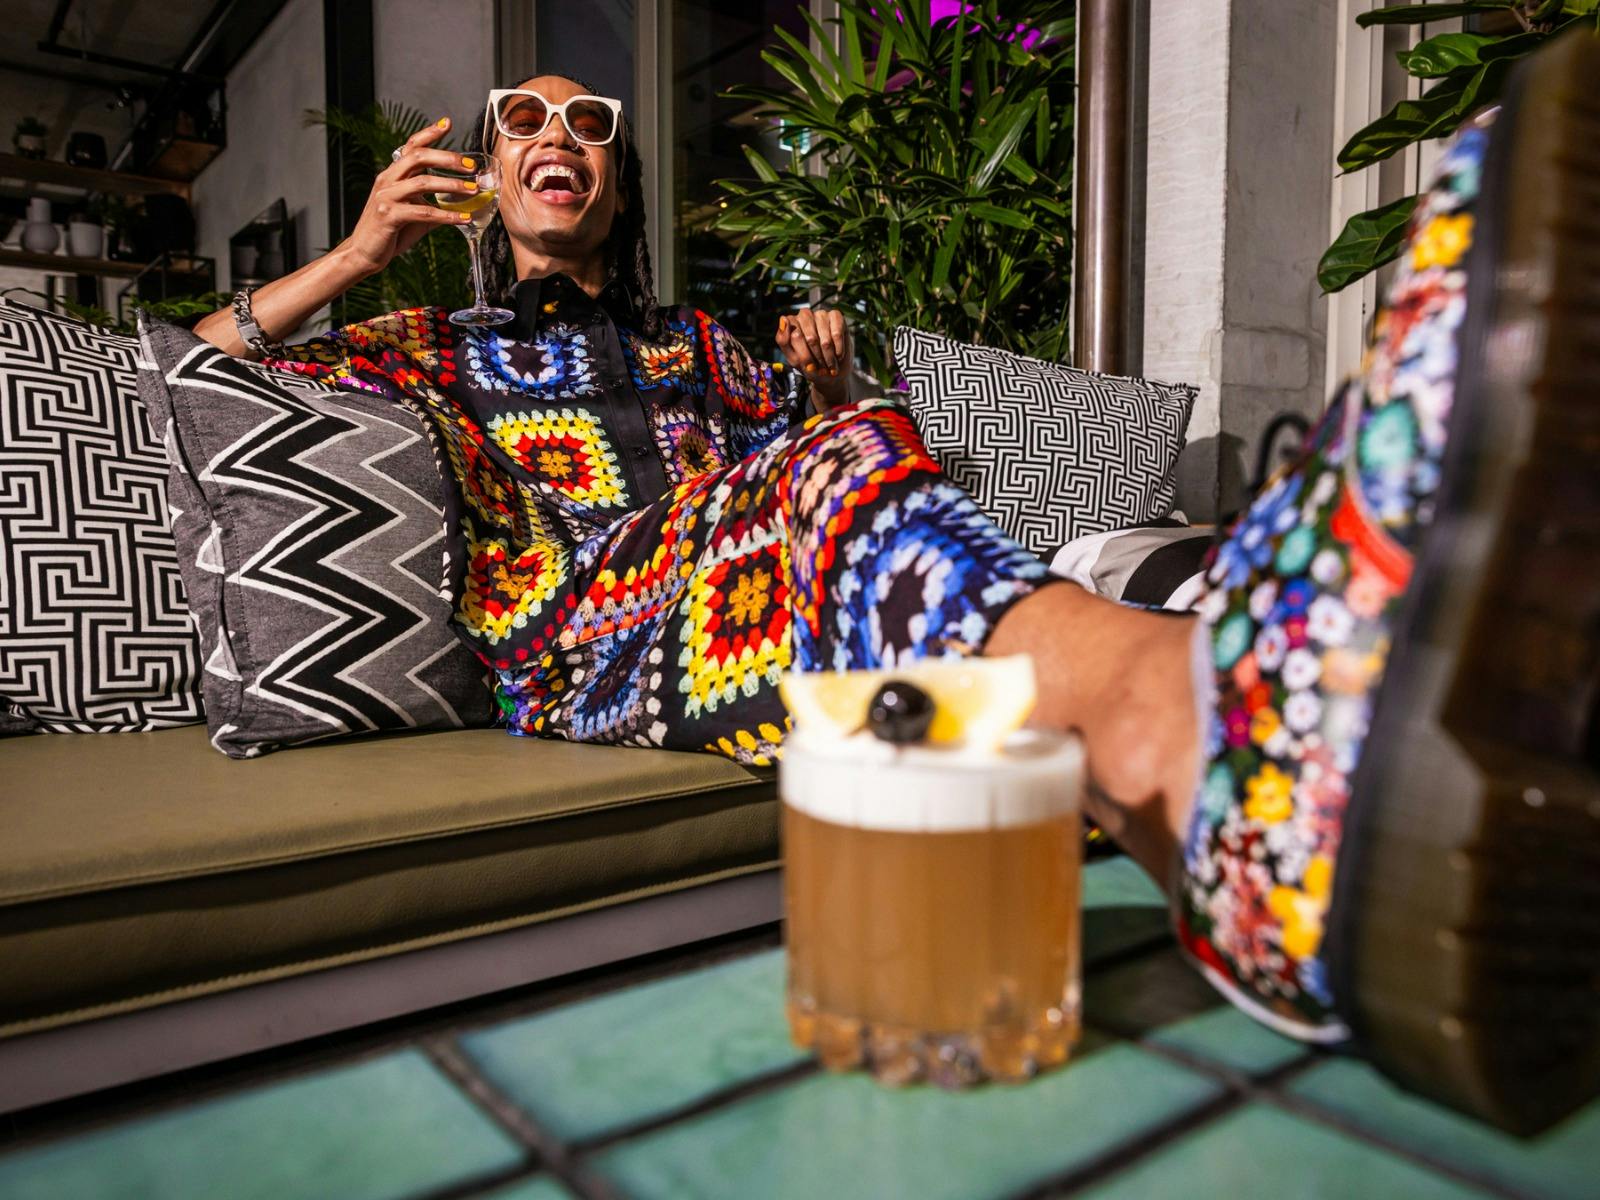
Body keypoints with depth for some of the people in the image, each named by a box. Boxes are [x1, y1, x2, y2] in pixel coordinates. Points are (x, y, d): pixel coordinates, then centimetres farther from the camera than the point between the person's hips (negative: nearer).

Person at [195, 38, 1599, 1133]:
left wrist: (829, 376, 14)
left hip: (761, 607, 3)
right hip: (591, 656, -2)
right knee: (844, 468, -33)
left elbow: (809, 425, 38)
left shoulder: (691, 342, 36)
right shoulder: (440, 348, 28)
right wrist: (353, 255, 9)